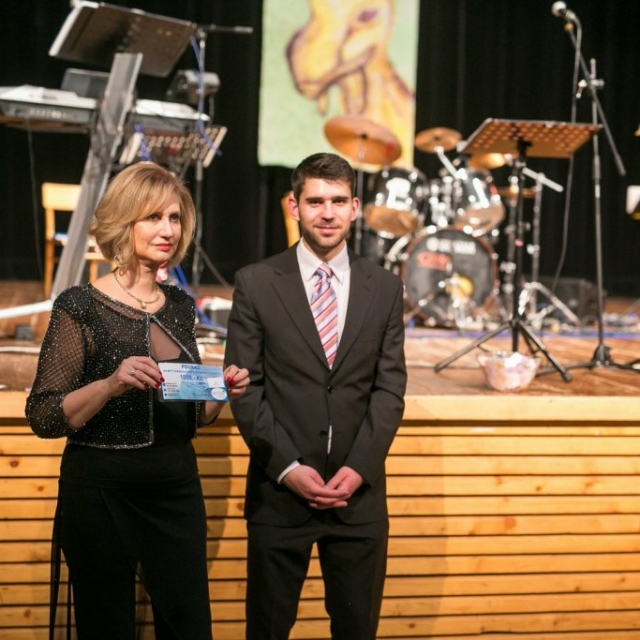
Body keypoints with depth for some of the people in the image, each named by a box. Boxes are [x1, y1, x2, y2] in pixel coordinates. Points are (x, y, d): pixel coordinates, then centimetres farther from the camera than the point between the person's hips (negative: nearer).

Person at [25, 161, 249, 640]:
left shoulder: (181, 306, 7)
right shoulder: (81, 306, -9)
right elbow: (42, 417, -13)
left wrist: (222, 391, -4)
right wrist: (110, 385, -27)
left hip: (177, 492, 5)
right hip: (101, 494, -5)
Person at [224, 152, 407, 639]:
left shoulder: (385, 288, 6)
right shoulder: (256, 284, 0)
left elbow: (390, 387, 2)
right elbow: (246, 387, -3)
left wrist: (359, 467, -10)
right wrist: (287, 467, -12)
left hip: (360, 492, 2)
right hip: (279, 491, -1)